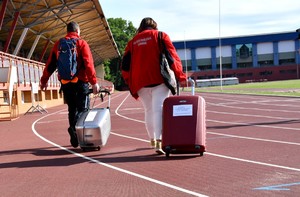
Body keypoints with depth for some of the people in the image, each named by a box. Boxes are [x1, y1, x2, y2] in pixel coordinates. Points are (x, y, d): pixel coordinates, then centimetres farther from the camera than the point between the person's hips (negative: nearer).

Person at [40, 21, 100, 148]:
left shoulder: (58, 44, 10)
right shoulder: (81, 43, -3)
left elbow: (50, 64, 11)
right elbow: (88, 64, -13)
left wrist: (44, 80, 19)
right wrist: (94, 82, -15)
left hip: (65, 82, 4)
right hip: (80, 81, -4)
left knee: (72, 109, 14)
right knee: (83, 108, -1)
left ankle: (75, 139, 13)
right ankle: (74, 127, -29)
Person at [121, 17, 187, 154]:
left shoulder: (133, 42, 16)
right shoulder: (160, 36, 6)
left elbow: (125, 65, 10)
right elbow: (172, 56, -5)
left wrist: (131, 84, 15)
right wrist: (180, 77, -5)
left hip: (141, 82, 4)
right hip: (159, 80, -3)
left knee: (149, 111, 17)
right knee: (159, 109, -8)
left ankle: (152, 140, 28)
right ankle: (159, 142, -21)